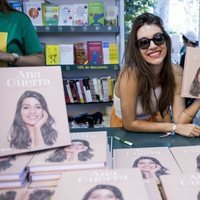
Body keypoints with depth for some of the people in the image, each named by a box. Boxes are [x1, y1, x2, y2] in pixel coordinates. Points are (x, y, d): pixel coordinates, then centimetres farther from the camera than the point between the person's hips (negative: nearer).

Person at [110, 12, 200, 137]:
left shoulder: (176, 72, -14)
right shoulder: (131, 74, -28)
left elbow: (179, 120, -15)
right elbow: (129, 124, -21)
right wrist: (174, 128, -21)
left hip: (155, 123, 4)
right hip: (125, 131, -3)